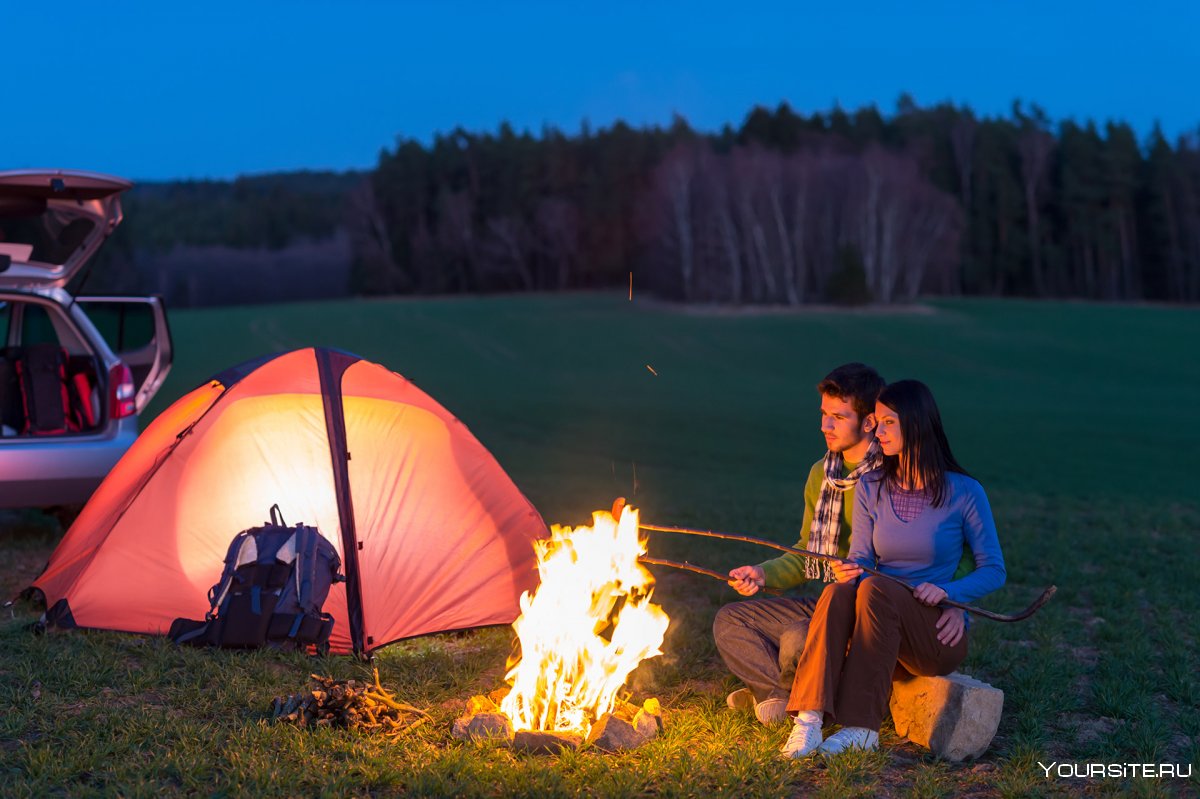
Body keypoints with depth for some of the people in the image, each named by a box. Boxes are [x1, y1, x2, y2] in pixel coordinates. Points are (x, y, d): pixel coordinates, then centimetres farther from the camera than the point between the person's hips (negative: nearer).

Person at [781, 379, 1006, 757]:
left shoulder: (964, 492, -3)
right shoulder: (871, 488, 9)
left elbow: (994, 570, 0)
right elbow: (861, 558, 6)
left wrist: (948, 591, -19)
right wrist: (850, 572, -18)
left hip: (939, 636, -3)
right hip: (880, 621, 3)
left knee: (875, 588, -34)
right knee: (837, 592, -31)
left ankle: (862, 727, -34)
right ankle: (809, 720, -43)